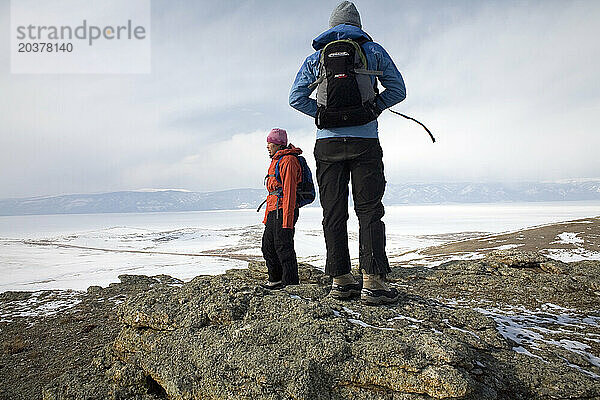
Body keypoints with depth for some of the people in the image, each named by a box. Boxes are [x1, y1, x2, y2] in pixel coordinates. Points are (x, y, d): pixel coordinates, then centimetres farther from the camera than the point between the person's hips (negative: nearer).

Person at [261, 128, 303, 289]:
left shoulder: (288, 161, -10)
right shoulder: (275, 161, 21)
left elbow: (289, 191, -18)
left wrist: (287, 220, -22)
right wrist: (267, 216, 21)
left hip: (284, 210, -10)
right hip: (273, 211, 10)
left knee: (284, 247, -5)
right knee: (268, 246, 14)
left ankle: (291, 282, 5)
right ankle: (275, 279, 26)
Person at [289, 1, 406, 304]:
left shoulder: (315, 58, 16)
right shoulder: (373, 51, 12)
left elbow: (296, 98, 9)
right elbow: (398, 90, 11)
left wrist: (321, 114, 11)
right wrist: (372, 107, 15)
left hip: (327, 143, 2)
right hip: (365, 141, -1)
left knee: (333, 214, 4)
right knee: (369, 211, -1)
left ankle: (340, 280, 6)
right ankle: (372, 282, -7)